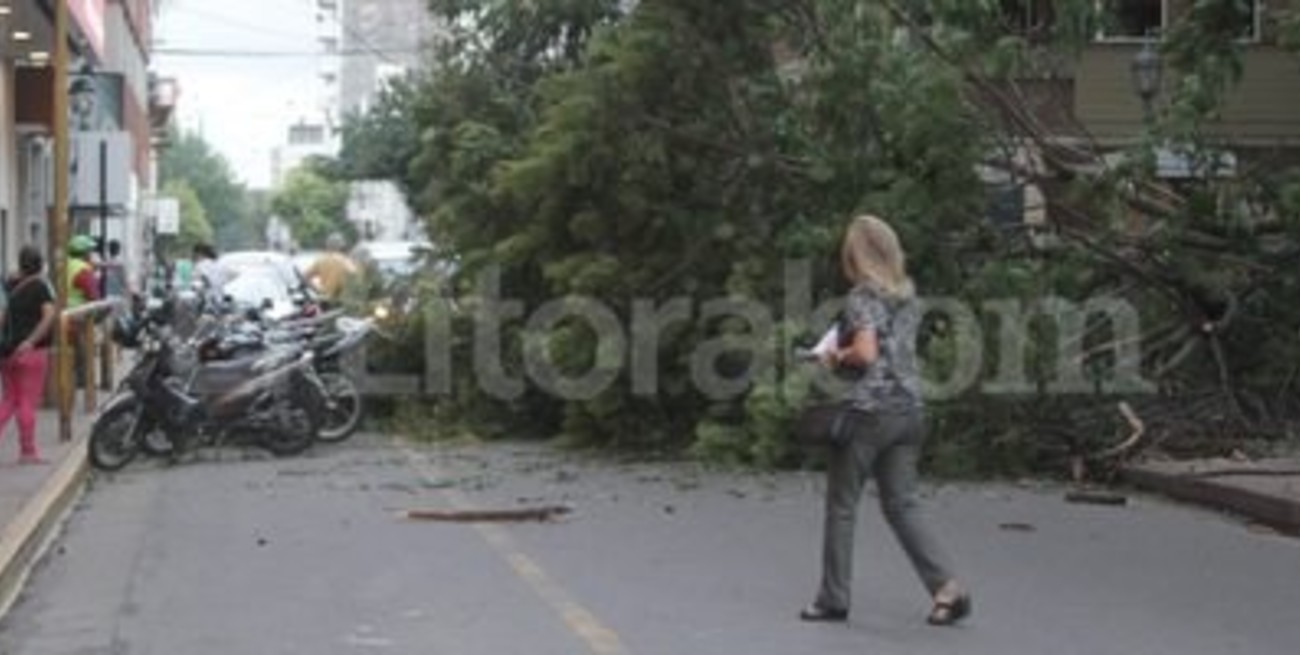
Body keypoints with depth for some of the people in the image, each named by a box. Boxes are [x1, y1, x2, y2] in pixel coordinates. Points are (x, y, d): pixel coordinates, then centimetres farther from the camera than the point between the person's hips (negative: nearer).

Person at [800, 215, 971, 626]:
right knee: (901, 505, 11)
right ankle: (948, 589, -1)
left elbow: (866, 351, -22)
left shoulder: (863, 296, -11)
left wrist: (837, 358, -3)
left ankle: (833, 599, 13)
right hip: (907, 410, 7)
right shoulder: (906, 295, 12)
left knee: (841, 506, 7)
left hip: (867, 411, -7)